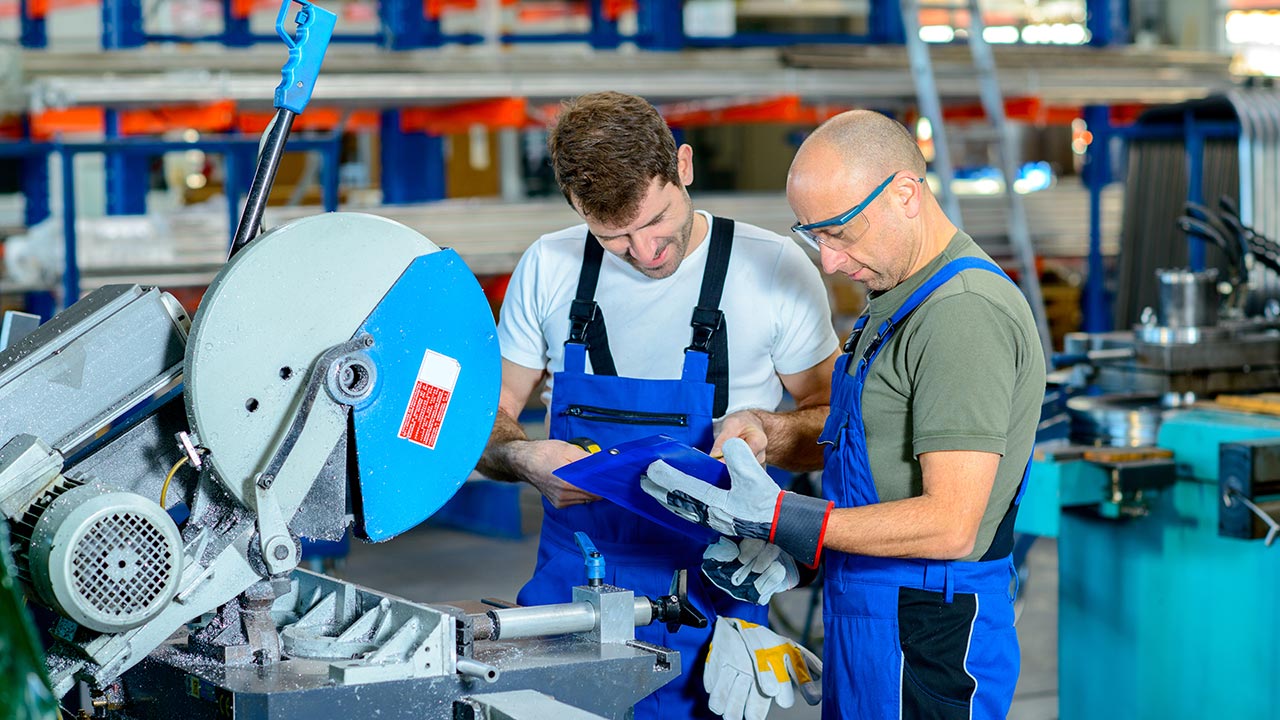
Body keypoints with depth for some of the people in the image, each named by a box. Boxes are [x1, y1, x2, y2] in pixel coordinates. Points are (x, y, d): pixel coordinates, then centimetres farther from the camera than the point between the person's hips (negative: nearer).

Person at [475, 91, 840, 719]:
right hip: (571, 585, 2)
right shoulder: (547, 268, 2)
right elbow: (484, 421, 9)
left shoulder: (773, 269, -5)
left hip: (710, 600, -2)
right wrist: (524, 459, -13)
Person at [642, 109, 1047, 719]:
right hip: (863, 619, 10)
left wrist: (772, 518, -25)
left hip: (926, 639, -9)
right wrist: (775, 430, 7)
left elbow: (949, 526, -25)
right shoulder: (901, 298, 12)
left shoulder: (965, 314, -21)